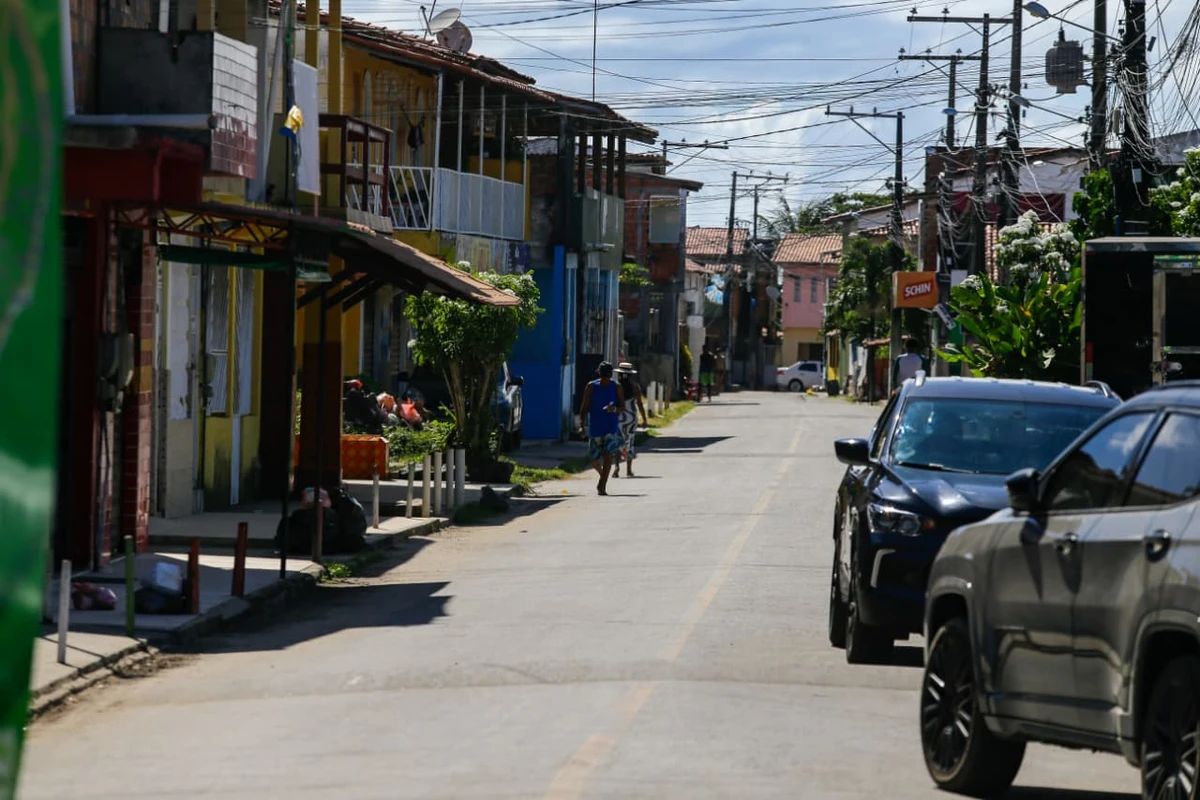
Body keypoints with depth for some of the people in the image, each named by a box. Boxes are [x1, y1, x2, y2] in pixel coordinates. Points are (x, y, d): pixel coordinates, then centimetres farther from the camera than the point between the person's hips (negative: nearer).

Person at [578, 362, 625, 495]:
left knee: (608, 456, -15)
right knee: (594, 459, 5)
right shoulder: (591, 387, 0)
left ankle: (602, 486, -14)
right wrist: (581, 425, -12)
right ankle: (603, 477, 34)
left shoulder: (616, 387, 2)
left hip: (611, 427, -1)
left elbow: (623, 406, 3)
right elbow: (584, 407, -1)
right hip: (595, 427, 1)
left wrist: (615, 409, -21)